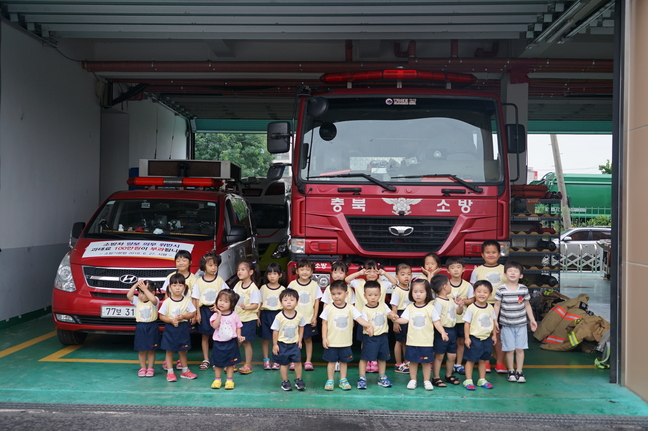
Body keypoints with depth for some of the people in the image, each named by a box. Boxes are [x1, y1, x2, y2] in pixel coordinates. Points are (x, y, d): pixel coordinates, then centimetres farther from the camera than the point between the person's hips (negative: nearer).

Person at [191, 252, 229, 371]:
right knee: (204, 336, 8)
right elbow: (196, 299, 1)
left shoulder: (220, 280, -1)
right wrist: (197, 313, -3)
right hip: (204, 310, 1)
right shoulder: (199, 281, -1)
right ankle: (206, 360, 17)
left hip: (217, 310, -1)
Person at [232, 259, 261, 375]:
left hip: (248, 319, -6)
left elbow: (255, 305, -18)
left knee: (246, 342, 2)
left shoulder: (253, 288, -15)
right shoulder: (238, 285, 5)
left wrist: (245, 307, -35)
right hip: (236, 317, 6)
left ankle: (248, 365, 14)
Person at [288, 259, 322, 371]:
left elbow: (316, 302, 2)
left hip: (309, 318, 0)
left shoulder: (314, 285, -1)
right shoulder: (292, 284, -2)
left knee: (308, 339, 8)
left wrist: (315, 317, -2)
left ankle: (308, 361, 17)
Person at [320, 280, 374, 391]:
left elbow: (359, 319, -9)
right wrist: (324, 338, -7)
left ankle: (343, 380, 26)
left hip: (345, 342, 2)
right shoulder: (328, 308, -6)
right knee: (331, 361, 8)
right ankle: (330, 381, 20)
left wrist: (369, 325, -26)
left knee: (344, 361, 12)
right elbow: (324, 324, -2)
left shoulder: (350, 308, -3)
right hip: (331, 342, -1)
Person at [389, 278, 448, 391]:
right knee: (413, 361, 10)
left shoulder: (431, 308, -4)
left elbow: (436, 322, -3)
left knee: (426, 361, 7)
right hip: (412, 341, 2)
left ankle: (427, 381, 21)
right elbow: (404, 319, -5)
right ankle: (412, 380, 23)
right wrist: (395, 319, -23)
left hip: (426, 342, -2)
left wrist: (443, 332, -14)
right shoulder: (410, 308, 2)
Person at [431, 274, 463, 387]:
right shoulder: (438, 302, -17)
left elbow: (457, 310, 23)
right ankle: (436, 378, 12)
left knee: (452, 355, 15)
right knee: (439, 356, 2)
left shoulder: (451, 299, 10)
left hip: (451, 330, 8)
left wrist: (460, 305, 2)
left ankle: (449, 375, 31)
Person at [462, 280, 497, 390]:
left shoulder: (490, 308, 2)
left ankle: (482, 379, 27)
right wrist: (467, 338, -14)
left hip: (487, 338, 5)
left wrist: (494, 335, 15)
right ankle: (468, 380, 12)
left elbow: (493, 322, 14)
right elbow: (467, 323, -12)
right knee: (471, 360, 3)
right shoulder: (471, 308, -14)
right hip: (474, 339, -5)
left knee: (483, 360, 16)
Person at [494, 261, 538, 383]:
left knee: (520, 349, 5)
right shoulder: (501, 290, -6)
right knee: (509, 349, 4)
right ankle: (511, 372, 18)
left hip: (521, 324, 1)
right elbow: (497, 305, 0)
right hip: (506, 325, -1)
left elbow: (527, 305, 9)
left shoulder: (524, 289, 0)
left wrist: (532, 320, 11)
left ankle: (519, 372, 15)